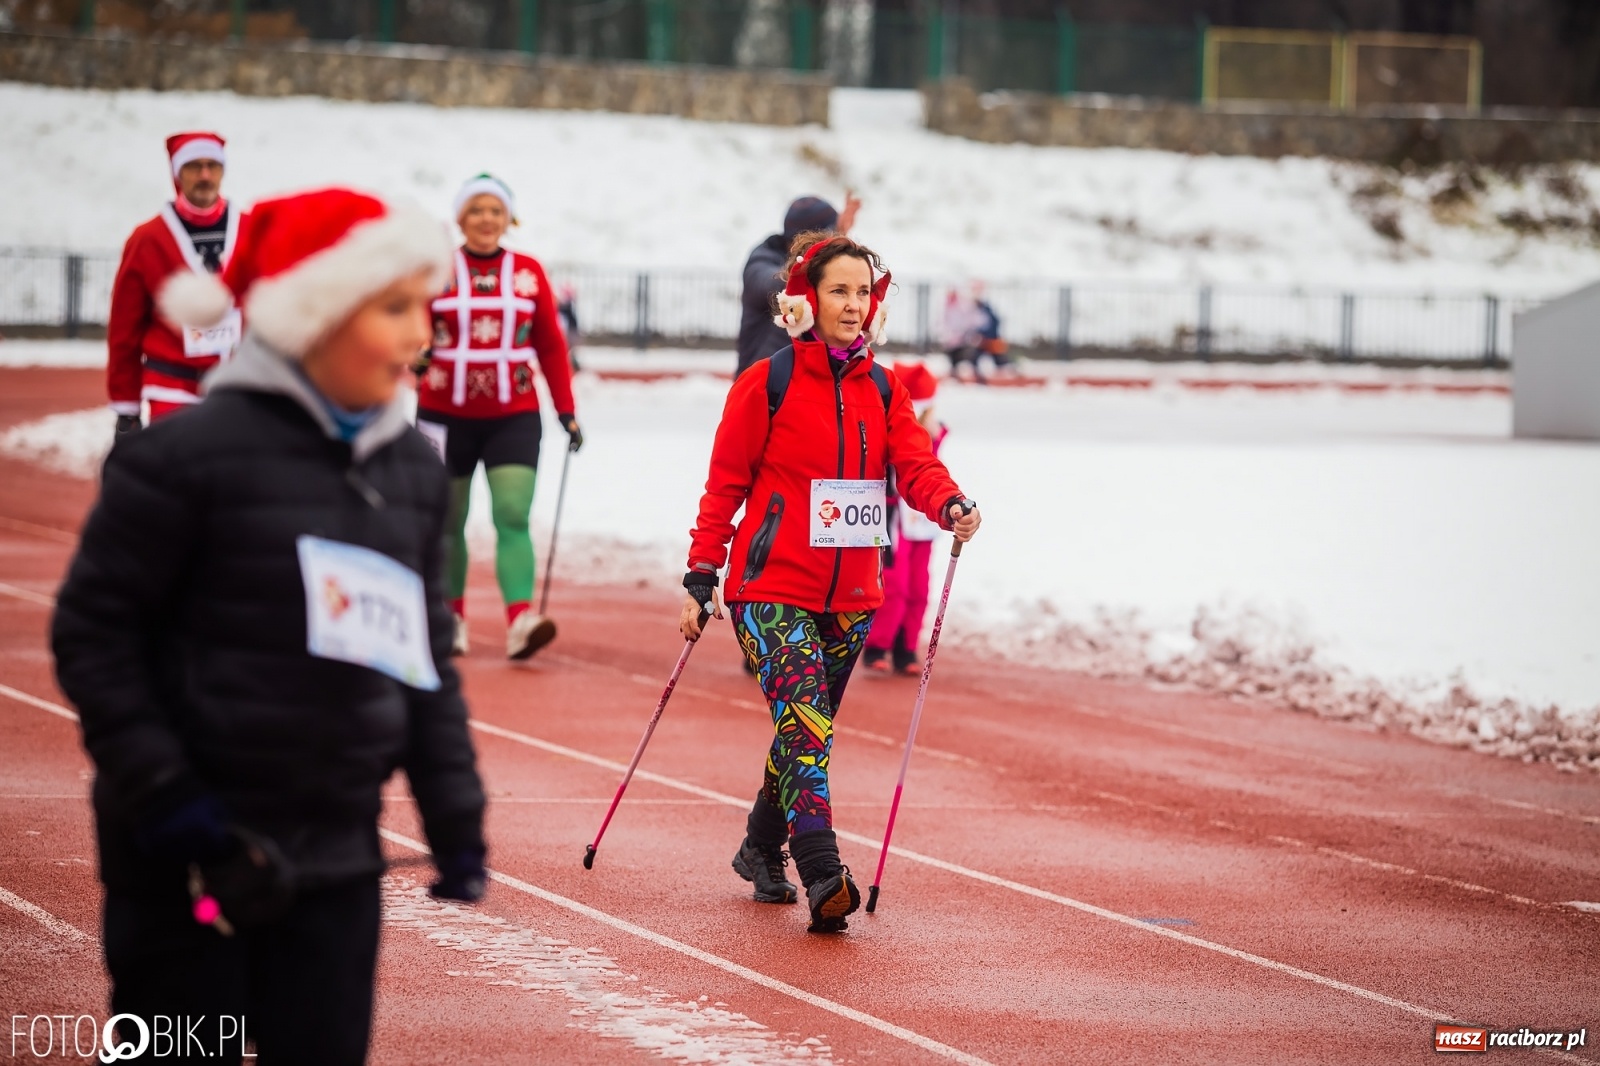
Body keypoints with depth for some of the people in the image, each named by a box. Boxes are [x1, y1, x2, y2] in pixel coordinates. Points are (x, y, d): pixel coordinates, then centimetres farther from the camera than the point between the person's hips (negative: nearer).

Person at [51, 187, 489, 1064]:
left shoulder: (412, 468, 9)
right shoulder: (193, 453, -12)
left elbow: (428, 656, 17)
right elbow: (92, 630, -9)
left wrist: (454, 814, 11)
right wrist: (159, 792, -15)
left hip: (336, 859, 6)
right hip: (187, 860, -6)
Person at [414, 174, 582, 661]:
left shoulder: (529, 272, 6)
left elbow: (551, 346, 10)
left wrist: (566, 411, 8)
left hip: (514, 416, 0)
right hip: (446, 415, 0)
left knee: (513, 516, -13)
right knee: (448, 521, 8)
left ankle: (521, 619, -22)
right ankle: (451, 618, 23)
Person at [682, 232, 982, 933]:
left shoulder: (883, 391, 8)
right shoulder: (767, 384, -4)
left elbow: (915, 464, -6)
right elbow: (725, 484, -2)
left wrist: (951, 504, -28)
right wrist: (701, 576, -6)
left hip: (849, 597, 5)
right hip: (771, 587, -5)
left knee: (807, 728, 15)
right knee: (803, 721, -19)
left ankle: (762, 850, 36)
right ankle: (822, 876, -27)